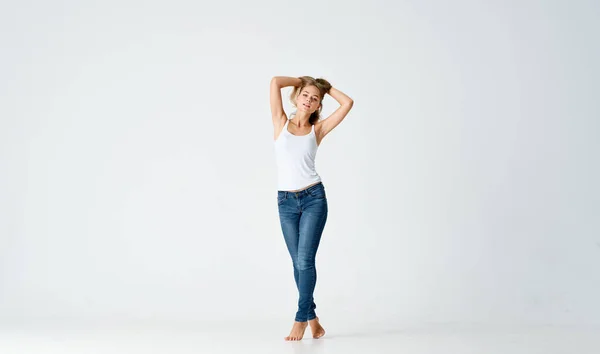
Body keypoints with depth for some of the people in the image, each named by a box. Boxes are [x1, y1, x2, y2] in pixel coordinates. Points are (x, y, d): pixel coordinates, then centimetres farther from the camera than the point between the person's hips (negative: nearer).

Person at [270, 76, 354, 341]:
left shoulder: (317, 130, 5)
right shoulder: (281, 122, 5)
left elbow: (347, 103, 0)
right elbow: (275, 82, -3)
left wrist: (326, 87, 12)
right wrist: (302, 80, 11)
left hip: (313, 198, -1)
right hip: (286, 201, 1)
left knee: (305, 259, -9)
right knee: (298, 263, 7)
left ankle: (301, 319, -3)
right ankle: (312, 316, 18)